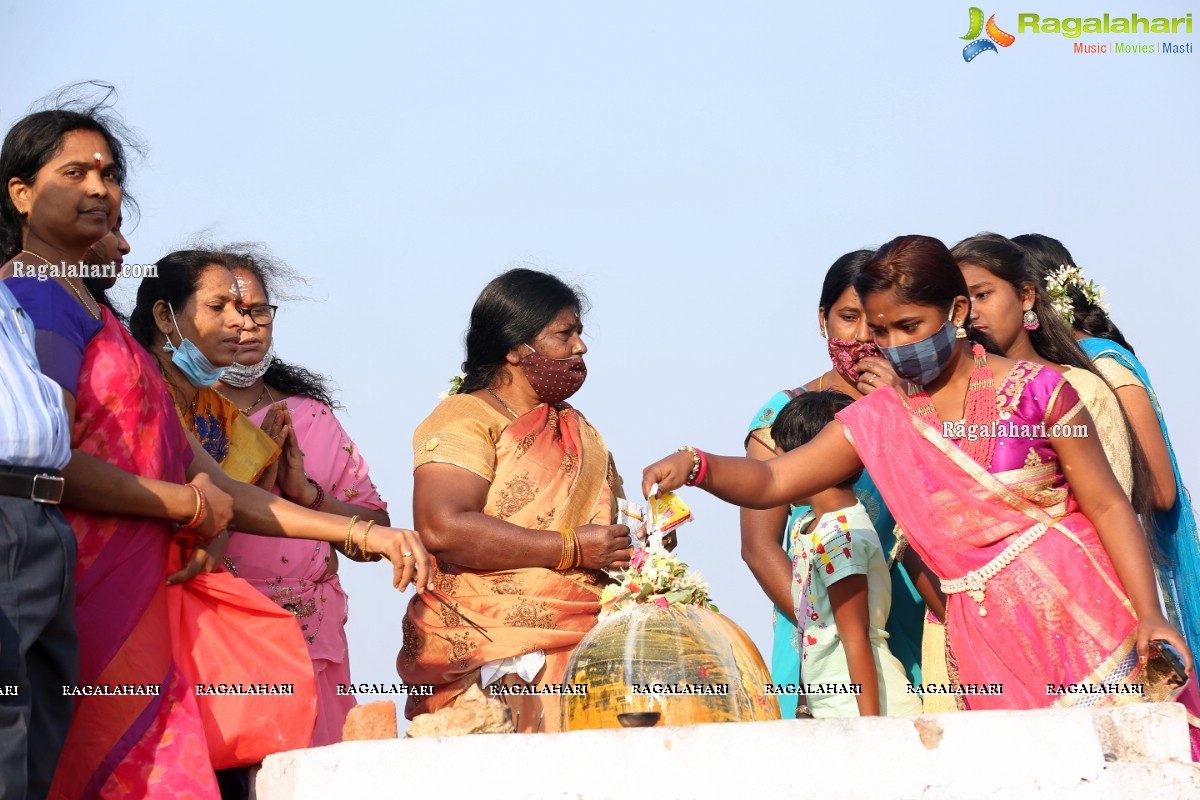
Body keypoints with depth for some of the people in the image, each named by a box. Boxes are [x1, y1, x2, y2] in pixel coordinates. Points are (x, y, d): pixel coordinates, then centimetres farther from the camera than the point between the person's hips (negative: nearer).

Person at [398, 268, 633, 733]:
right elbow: (441, 528, -14)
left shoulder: (579, 431, 26)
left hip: (583, 635, 7)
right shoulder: (465, 419, 1)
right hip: (490, 644, -7)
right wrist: (570, 549, -12)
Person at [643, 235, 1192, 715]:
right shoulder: (878, 420, 6)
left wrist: (1149, 615, -12)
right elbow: (771, 482, 3)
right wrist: (695, 466, -17)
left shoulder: (1033, 390, -4)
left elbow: (1108, 506, -4)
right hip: (987, 638, 3)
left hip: (1079, 611, -3)